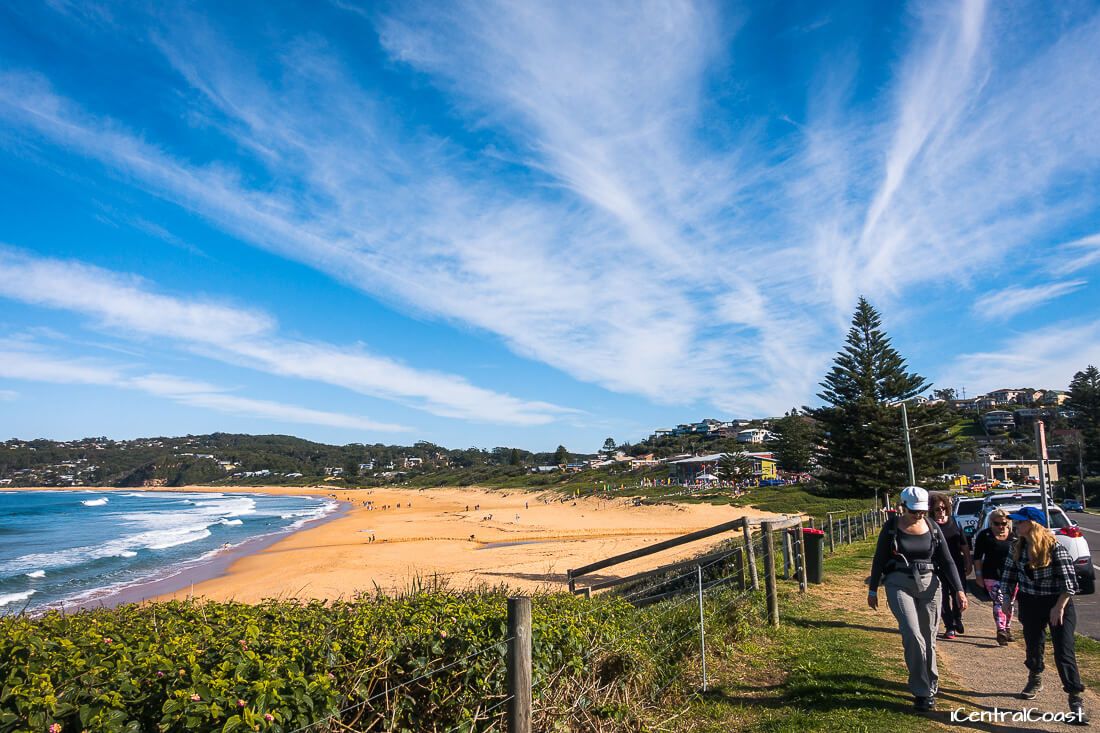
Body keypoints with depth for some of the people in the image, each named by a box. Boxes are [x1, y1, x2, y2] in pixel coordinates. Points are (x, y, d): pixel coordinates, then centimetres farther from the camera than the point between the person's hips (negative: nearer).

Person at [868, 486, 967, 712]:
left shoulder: (932, 527, 2)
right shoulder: (891, 527, -4)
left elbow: (947, 561, 4)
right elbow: (879, 560, 3)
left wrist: (959, 590, -7)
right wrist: (872, 590, 6)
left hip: (928, 584, 3)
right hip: (899, 584, -2)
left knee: (928, 639, 8)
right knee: (913, 636, -15)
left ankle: (930, 684, 28)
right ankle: (923, 691, -4)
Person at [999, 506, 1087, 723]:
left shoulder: (1054, 548, -19)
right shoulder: (1018, 548, -3)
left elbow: (1069, 581, -16)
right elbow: (1009, 575, 7)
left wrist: (1059, 607, -17)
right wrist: (1006, 599, 6)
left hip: (1058, 604, -5)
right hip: (1030, 605, 5)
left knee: (1064, 652, -6)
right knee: (1033, 645, 16)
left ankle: (1076, 700, 3)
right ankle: (1035, 681, 39)